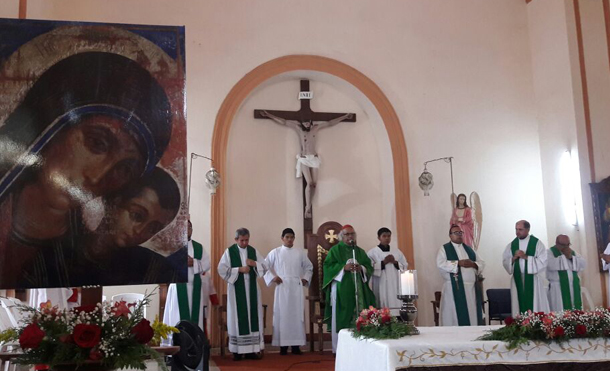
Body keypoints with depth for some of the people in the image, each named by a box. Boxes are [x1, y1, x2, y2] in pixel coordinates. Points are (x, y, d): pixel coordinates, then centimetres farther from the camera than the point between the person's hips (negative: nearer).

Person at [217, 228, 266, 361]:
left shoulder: (253, 251, 9)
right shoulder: (229, 252, -1)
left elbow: (264, 268, 8)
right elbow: (222, 269, -9)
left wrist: (255, 264, -11)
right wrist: (239, 269, -17)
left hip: (251, 289, 3)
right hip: (236, 290, -3)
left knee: (252, 317, 2)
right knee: (237, 318, -2)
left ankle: (251, 350, 7)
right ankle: (237, 351, 3)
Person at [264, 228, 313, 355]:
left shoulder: (300, 253, 10)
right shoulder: (275, 252, 5)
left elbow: (309, 267, 19)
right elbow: (265, 266, 7)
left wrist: (306, 279, 6)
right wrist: (272, 277, -3)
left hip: (296, 288, 2)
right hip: (282, 287, -2)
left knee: (297, 315, 0)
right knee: (282, 315, -3)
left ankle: (296, 345, 6)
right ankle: (283, 345, 1)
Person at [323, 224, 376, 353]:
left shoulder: (360, 251, 17)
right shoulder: (335, 250, 4)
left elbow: (369, 267, 12)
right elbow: (328, 266, -4)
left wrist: (362, 268, -9)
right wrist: (344, 267, -16)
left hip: (358, 289, 4)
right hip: (341, 289, -4)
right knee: (341, 319, -6)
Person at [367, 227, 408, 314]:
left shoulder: (397, 251, 13)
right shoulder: (372, 252, 1)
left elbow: (405, 267, 13)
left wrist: (395, 262, -5)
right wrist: (383, 263, -12)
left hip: (396, 287, 4)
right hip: (381, 288, -3)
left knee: (397, 306, -4)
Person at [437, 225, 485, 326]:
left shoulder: (468, 249, 19)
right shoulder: (444, 249, 3)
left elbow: (482, 263, 13)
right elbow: (440, 264, -13)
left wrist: (473, 264, -9)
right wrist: (458, 263, -18)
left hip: (472, 287, 5)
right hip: (455, 288, -5)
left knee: (473, 314, 6)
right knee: (456, 315, -5)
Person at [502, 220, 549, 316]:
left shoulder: (537, 243, 0)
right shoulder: (511, 245, 11)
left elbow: (543, 261, -7)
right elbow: (505, 262, 8)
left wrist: (526, 257, -13)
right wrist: (514, 258, -11)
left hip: (533, 279, -3)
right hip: (517, 280, 3)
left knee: (535, 307, -4)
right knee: (519, 307, 1)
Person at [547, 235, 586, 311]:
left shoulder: (572, 252, 17)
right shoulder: (549, 252, -1)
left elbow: (583, 265, 6)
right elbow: (551, 265, -20)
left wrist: (571, 257, -7)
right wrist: (563, 256, -10)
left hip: (574, 288, 6)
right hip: (558, 288, -5)